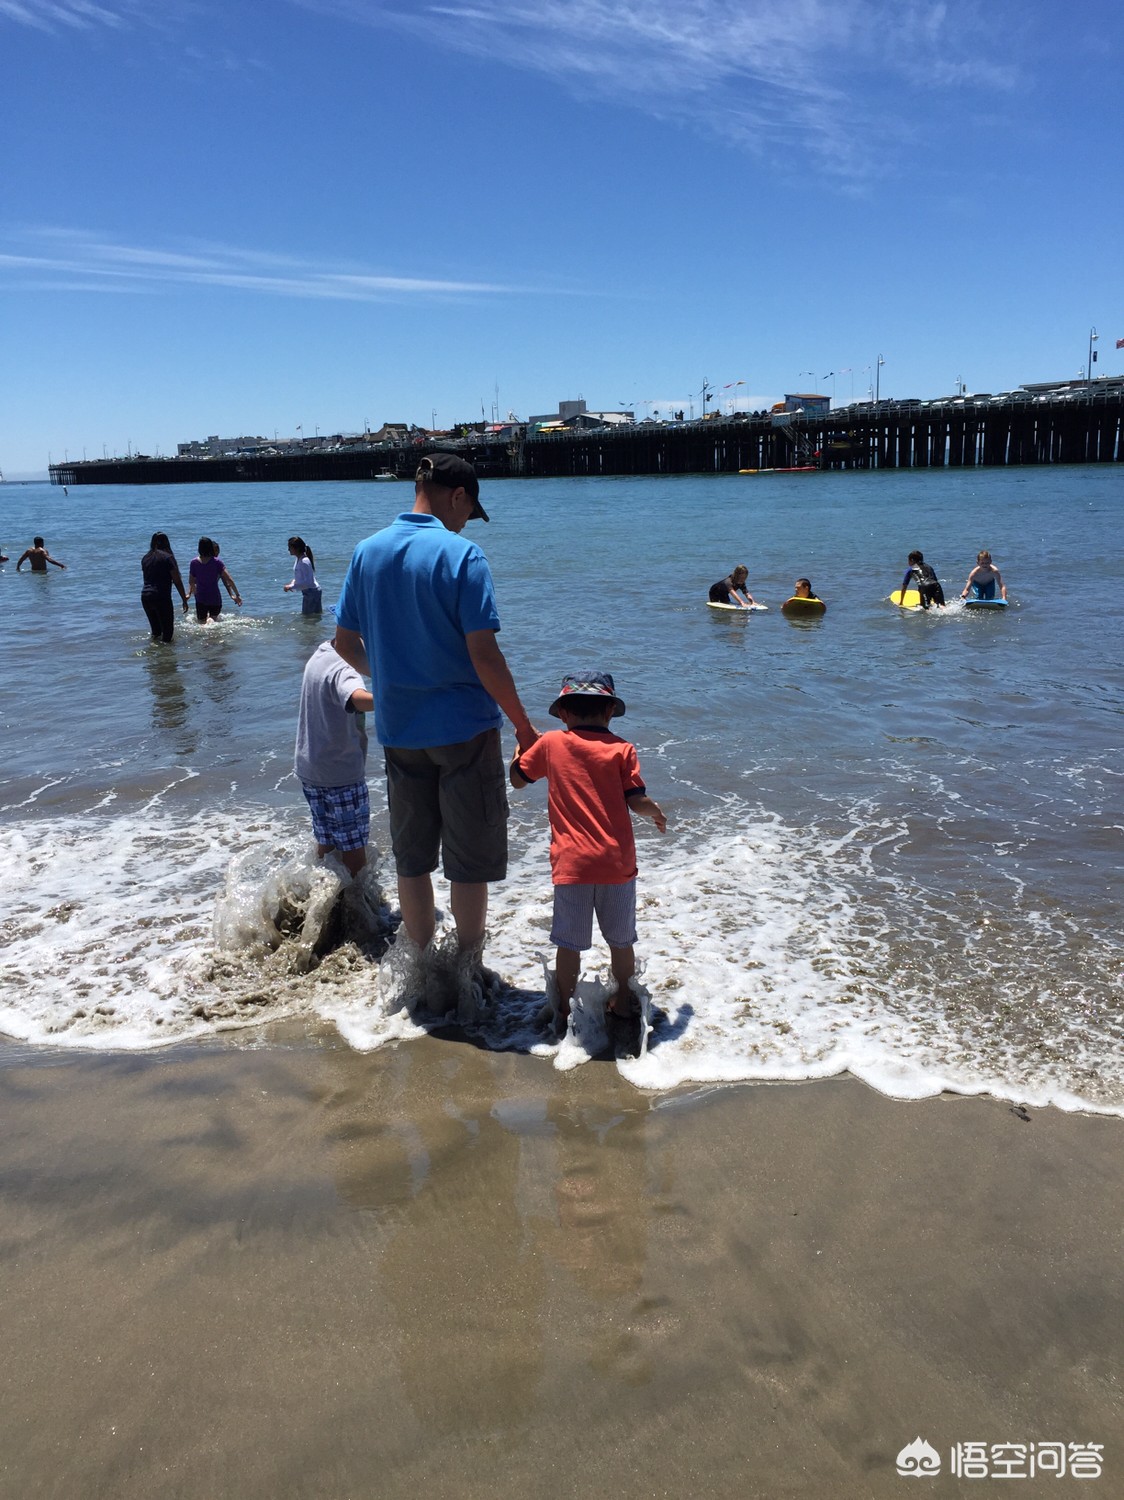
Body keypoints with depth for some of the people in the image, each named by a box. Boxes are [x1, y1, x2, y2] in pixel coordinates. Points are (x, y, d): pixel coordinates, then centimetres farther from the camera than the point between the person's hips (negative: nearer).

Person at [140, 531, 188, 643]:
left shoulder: (145, 558, 14)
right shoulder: (168, 557, -5)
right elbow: (177, 581, -5)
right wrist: (184, 599, 1)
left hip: (145, 597, 6)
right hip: (161, 597, -6)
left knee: (155, 630, 16)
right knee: (168, 631, -3)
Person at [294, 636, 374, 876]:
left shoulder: (320, 652, 3)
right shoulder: (342, 670, -25)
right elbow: (359, 699, -46)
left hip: (308, 768, 9)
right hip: (342, 773, -8)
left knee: (325, 843, 19)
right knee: (353, 848, 2)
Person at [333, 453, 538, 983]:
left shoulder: (368, 551, 3)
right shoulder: (461, 555, -13)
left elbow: (345, 643, 9)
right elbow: (483, 653, -18)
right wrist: (523, 726, -9)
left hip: (398, 728, 5)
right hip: (463, 727, -5)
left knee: (412, 857, 17)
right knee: (470, 860, 9)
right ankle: (468, 972, 19)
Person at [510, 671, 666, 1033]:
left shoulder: (551, 743, 1)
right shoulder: (621, 749, -1)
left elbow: (516, 778, 12)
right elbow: (637, 802, -5)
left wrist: (521, 745, 30)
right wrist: (658, 813, 16)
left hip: (571, 865, 0)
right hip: (617, 863, 1)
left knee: (569, 944, 10)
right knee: (621, 941, 17)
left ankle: (565, 1007, 20)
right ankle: (622, 1002, 30)